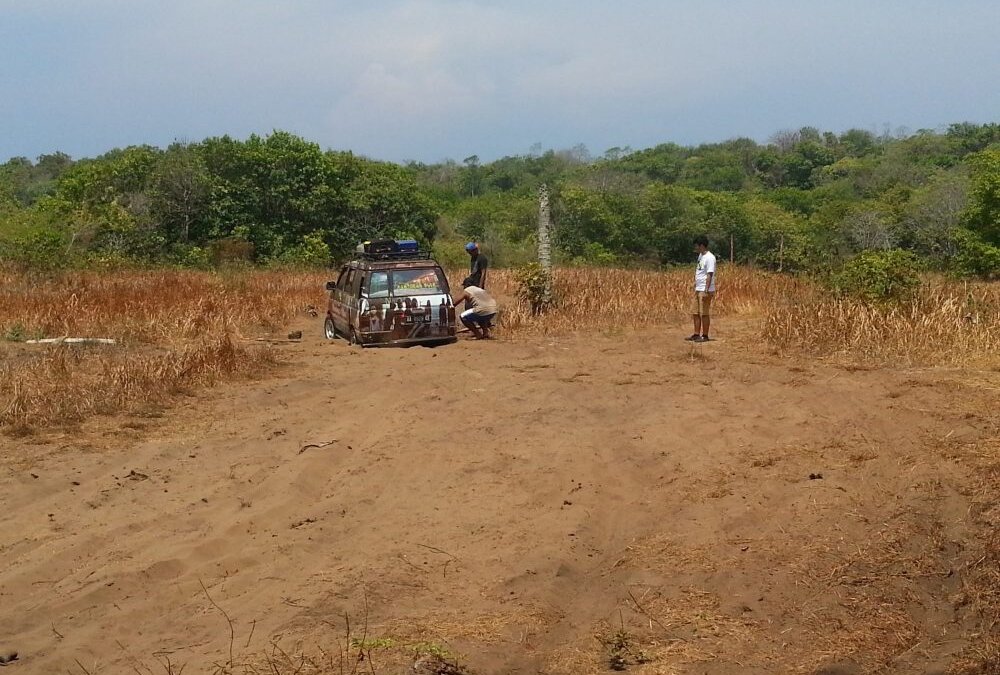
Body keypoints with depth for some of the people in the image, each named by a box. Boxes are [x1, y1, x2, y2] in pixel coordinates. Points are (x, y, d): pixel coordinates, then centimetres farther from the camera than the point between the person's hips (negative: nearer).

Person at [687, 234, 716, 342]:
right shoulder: (700, 256, 14)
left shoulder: (709, 258, -16)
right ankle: (696, 334, 18)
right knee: (695, 312, 11)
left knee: (704, 313, -4)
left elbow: (709, 275, -20)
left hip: (705, 290, -10)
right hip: (698, 289, 10)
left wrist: (706, 291, -23)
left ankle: (705, 336, 3)